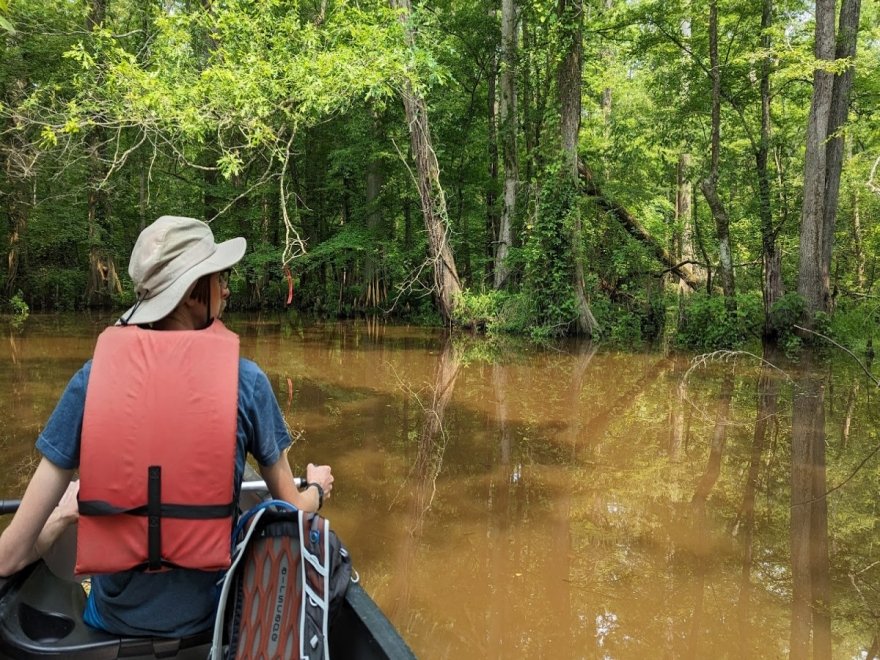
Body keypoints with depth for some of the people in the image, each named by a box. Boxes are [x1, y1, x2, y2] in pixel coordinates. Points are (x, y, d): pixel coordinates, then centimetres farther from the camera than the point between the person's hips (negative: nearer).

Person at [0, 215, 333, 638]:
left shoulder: (92, 378, -11)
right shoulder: (246, 381, -14)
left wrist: (64, 510, 13)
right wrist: (317, 487, 22)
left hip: (115, 615, 2)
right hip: (208, 616, -1)